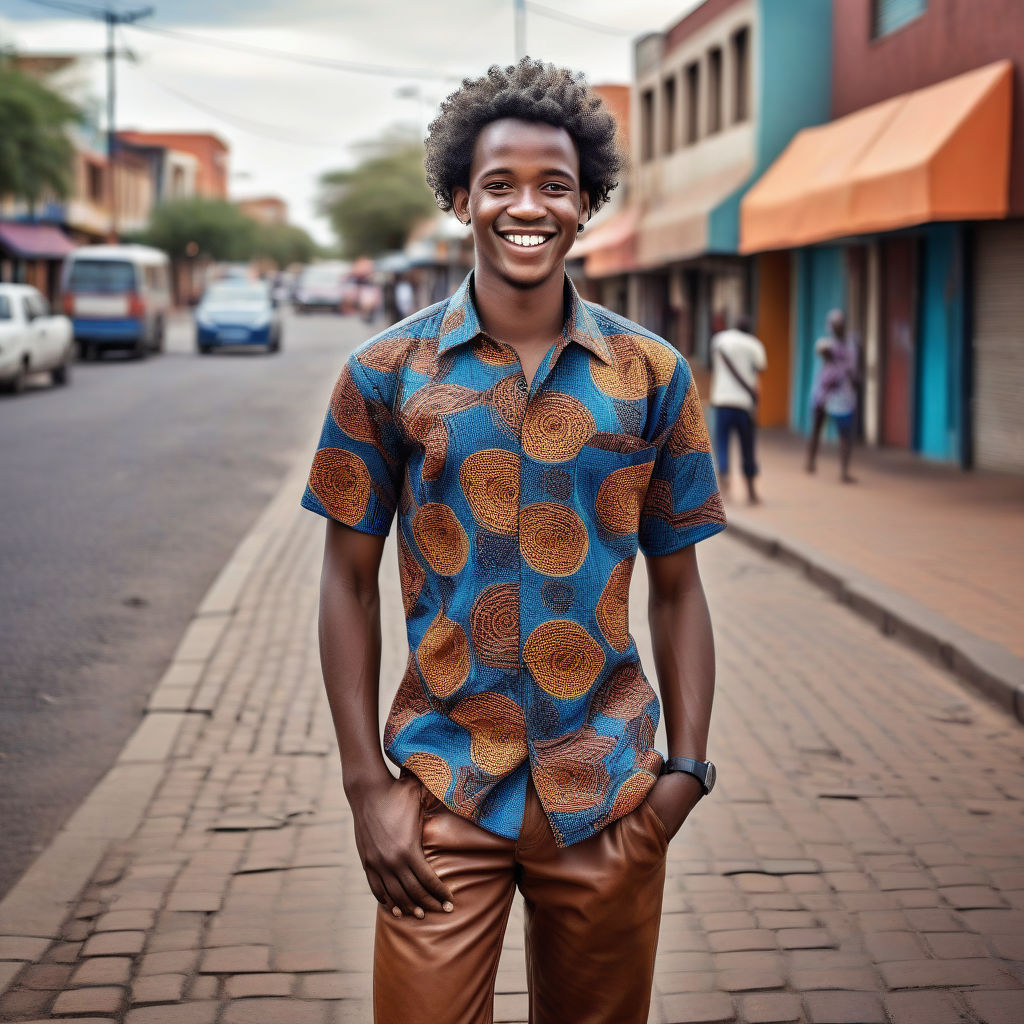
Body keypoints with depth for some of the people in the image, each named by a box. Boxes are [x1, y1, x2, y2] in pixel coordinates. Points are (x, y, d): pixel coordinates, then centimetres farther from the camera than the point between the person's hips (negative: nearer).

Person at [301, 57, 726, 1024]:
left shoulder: (652, 375, 2)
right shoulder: (386, 374, -1)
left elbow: (676, 589, 6)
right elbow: (349, 582, 2)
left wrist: (687, 769, -2)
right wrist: (367, 785, -4)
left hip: (609, 797, 2)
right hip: (445, 793, -1)